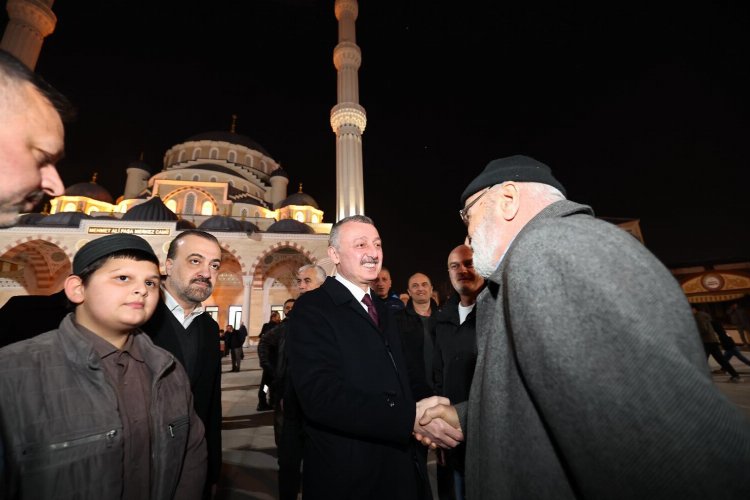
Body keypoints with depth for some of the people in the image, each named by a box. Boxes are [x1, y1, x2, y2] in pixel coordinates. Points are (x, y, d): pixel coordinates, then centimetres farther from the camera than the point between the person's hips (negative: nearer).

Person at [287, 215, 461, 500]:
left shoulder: (382, 310, 9)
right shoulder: (312, 308, -17)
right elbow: (322, 396, -27)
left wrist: (421, 417, -1)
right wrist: (410, 417, -29)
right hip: (347, 477, -6)